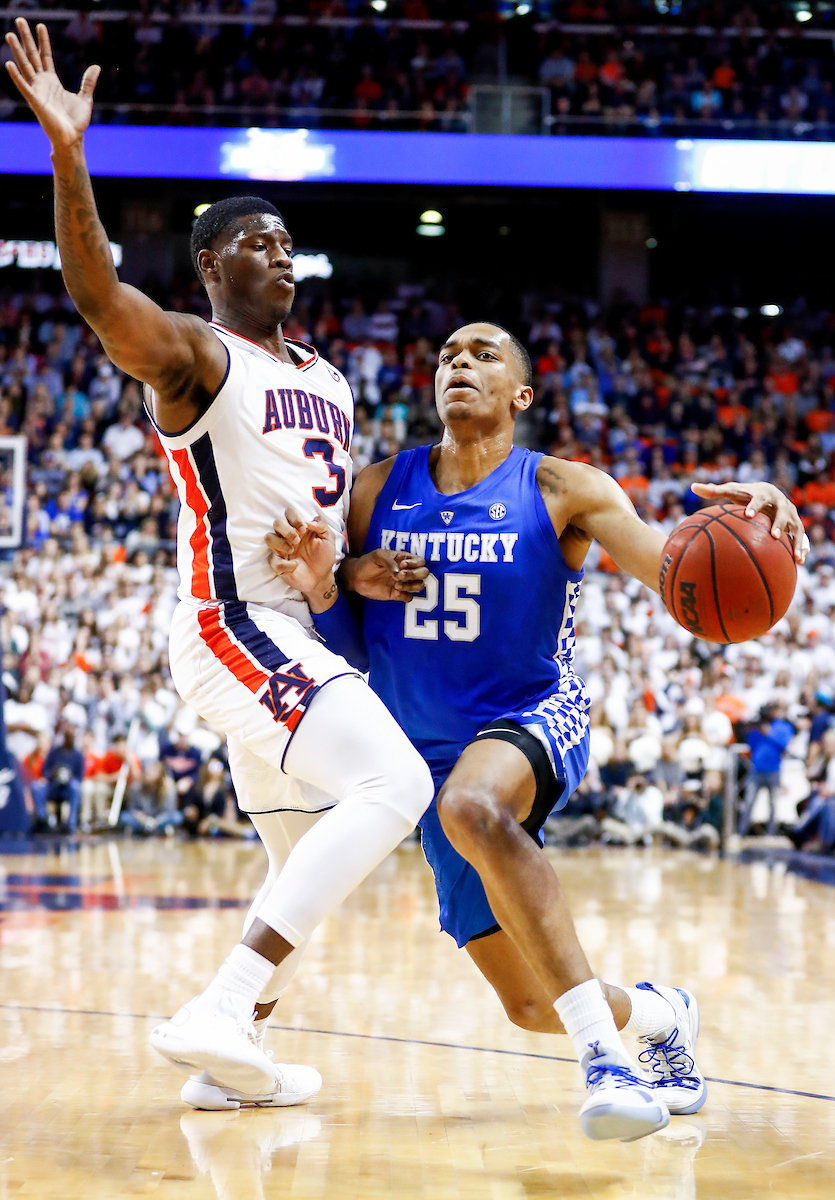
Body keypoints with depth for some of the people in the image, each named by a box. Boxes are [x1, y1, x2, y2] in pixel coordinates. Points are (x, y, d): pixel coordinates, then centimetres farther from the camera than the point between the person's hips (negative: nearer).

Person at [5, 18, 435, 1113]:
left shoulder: (328, 381, 20)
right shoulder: (194, 357, -5)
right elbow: (96, 293, -26)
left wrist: (358, 572, 4)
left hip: (304, 635, 9)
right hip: (236, 624, -9)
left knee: (308, 866, 14)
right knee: (394, 782, -26)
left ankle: (230, 1060, 25)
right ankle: (217, 1011, -29)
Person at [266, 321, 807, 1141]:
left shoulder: (561, 491, -8)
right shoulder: (379, 493, 2)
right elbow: (350, 650, 4)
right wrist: (319, 587, -18)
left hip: (534, 721, -4)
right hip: (433, 754, 4)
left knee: (470, 804, -42)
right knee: (532, 1004, 6)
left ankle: (605, 1051, -39)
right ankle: (660, 1013, 41)